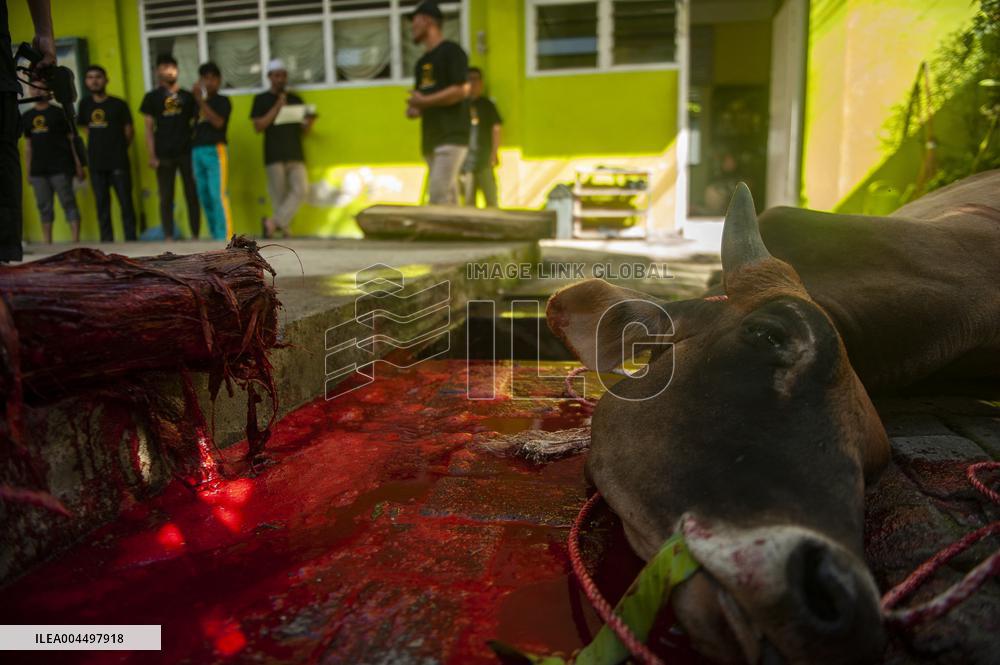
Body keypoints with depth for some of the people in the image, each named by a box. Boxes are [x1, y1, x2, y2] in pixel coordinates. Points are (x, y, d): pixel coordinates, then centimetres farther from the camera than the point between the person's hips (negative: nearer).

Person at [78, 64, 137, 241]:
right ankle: (106, 240, 10)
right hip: (96, 163, 4)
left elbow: (129, 130, 5)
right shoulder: (85, 104, 11)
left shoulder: (119, 104, 0)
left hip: (118, 162, -4)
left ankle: (131, 238, -2)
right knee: (101, 203, 5)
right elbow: (86, 128, 20)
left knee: (125, 202, -6)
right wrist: (97, 147, 11)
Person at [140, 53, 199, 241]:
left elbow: (195, 123, 11)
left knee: (192, 195, 2)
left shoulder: (187, 96, 10)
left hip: (187, 152, 1)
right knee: (166, 197, 1)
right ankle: (168, 237, 6)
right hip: (164, 155, -1)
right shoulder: (152, 97, 7)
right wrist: (152, 156, -4)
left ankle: (195, 235, 8)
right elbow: (149, 128, 4)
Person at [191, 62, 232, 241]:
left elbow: (218, 122, -12)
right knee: (204, 197, 6)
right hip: (197, 152, 6)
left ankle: (225, 236, -14)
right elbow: (196, 129, 20)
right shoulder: (199, 103, 19)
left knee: (218, 194, -14)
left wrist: (201, 101, -13)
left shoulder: (222, 101, 4)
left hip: (215, 150, -6)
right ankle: (214, 235, 12)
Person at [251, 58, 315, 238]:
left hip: (295, 154, 3)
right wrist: (276, 108, -9)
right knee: (279, 195, -4)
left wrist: (308, 123, -6)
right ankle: (284, 229, 5)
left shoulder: (295, 99, 18)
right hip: (274, 156, -2)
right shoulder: (261, 99, 10)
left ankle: (273, 222, -8)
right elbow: (258, 126, -2)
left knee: (301, 189, -14)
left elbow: (303, 131, 17)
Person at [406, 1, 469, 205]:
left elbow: (459, 91, -15)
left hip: (452, 135, -8)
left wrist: (424, 102, -11)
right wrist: (413, 108, 4)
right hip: (431, 138, 8)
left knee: (438, 193, -17)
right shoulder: (422, 62, 21)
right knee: (447, 197, 7)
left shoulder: (451, 51, -4)